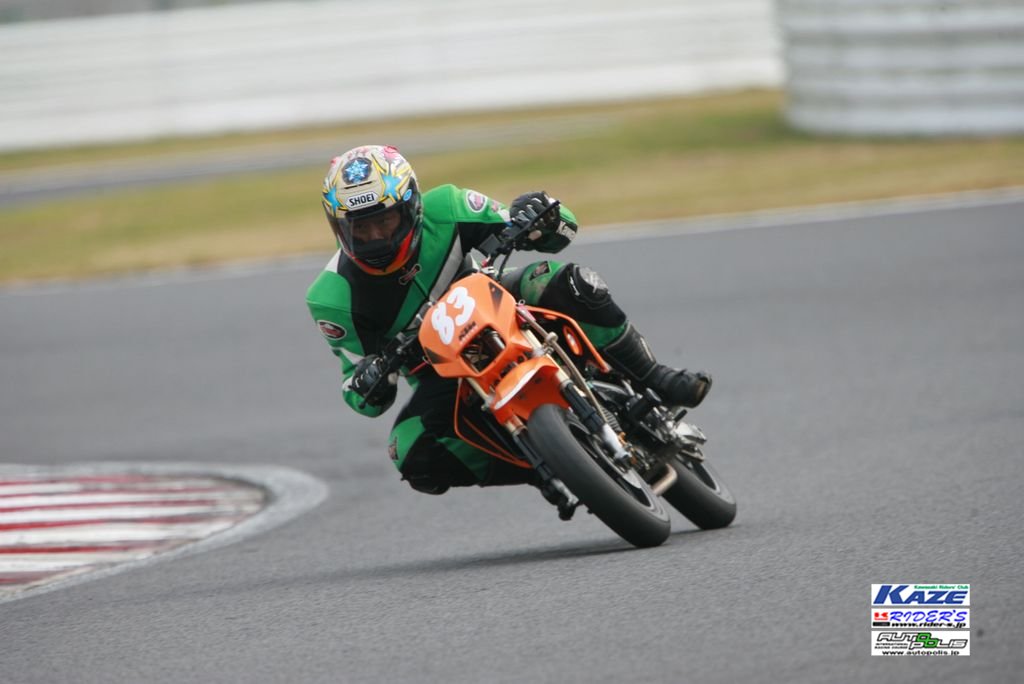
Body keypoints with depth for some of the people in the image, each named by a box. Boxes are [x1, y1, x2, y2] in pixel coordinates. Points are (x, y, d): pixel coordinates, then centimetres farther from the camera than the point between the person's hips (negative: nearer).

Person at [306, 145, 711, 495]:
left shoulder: (441, 209, -20)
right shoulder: (334, 299, -21)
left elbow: (562, 229, -12)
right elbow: (360, 395, -10)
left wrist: (541, 218, -38)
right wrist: (369, 386, -35)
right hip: (440, 376, 0)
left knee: (573, 284, -30)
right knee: (414, 460, -30)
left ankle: (655, 382, -17)